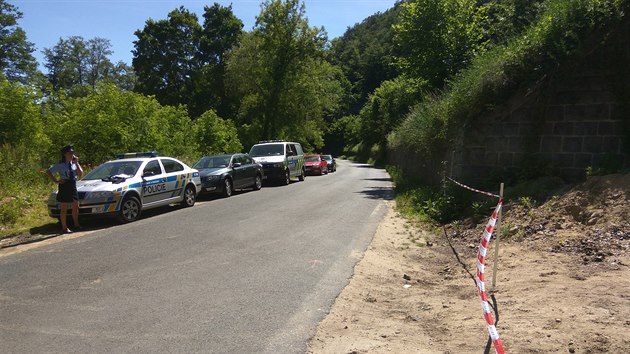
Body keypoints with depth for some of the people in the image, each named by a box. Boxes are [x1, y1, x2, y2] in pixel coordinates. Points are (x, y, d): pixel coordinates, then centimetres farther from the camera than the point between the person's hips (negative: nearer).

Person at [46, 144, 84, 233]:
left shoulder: (74, 163, 6)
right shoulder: (60, 165, -8)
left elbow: (80, 174, -3)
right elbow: (48, 172, -10)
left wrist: (76, 163, -9)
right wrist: (56, 181, -13)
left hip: (73, 186, 6)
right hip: (64, 187, -5)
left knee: (76, 207, 13)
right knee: (64, 209, 2)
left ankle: (76, 224, 28)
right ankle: (64, 228, 8)